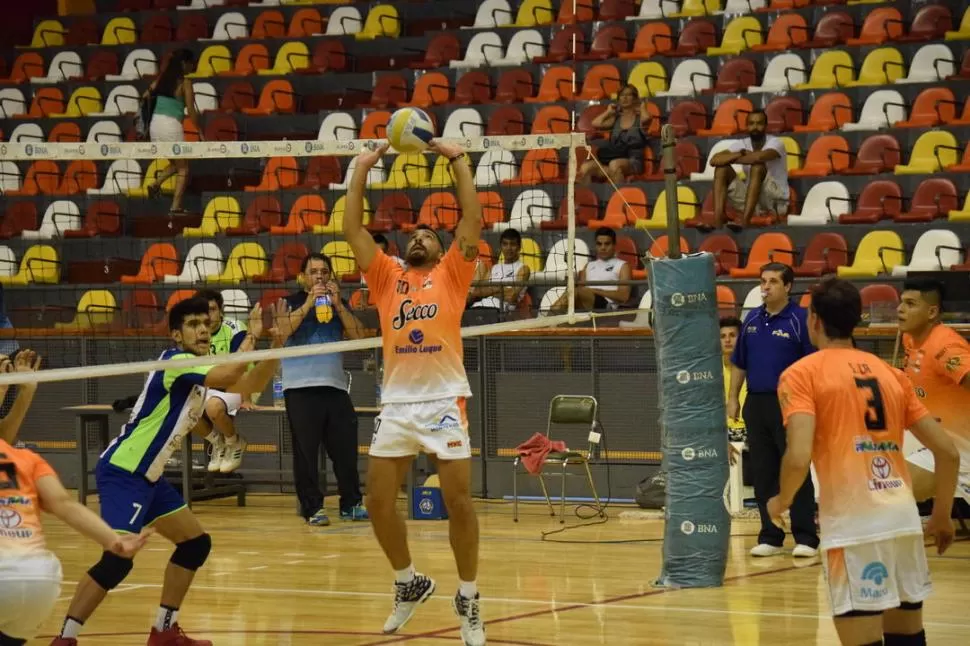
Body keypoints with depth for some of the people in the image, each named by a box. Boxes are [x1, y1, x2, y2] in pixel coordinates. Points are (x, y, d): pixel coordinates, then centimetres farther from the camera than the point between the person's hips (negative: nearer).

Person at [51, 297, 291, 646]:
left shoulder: (200, 370, 13)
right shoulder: (176, 361, -15)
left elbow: (252, 384, 11)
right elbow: (228, 376, -30)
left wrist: (276, 343, -2)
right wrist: (252, 336, -18)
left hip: (147, 475, 10)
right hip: (122, 471, -10)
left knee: (195, 543, 14)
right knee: (117, 560, -21)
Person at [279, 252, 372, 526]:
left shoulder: (339, 305, 16)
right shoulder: (292, 303, 6)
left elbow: (359, 336, 2)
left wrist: (337, 305, -7)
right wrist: (309, 303, -15)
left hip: (335, 386, 3)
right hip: (301, 388, -3)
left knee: (345, 449, 2)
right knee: (306, 452, -2)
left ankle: (351, 504, 11)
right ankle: (312, 508, 3)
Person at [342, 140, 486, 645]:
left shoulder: (452, 274, 9)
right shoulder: (386, 277, 15)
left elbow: (472, 219, 1)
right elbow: (352, 229, 11)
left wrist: (458, 160, 2)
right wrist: (363, 169, 11)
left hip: (445, 399, -3)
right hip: (396, 402, 3)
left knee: (459, 501, -6)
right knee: (378, 503, 2)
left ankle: (468, 599, 6)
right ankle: (409, 583, 22)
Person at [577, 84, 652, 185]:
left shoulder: (639, 119, 13)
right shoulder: (615, 119, 22)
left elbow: (646, 118, -13)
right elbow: (596, 123, 6)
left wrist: (642, 107, 9)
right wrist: (608, 112, 20)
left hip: (633, 161, -4)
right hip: (610, 159, 4)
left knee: (614, 165, -40)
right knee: (585, 168, -25)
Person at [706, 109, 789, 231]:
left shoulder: (775, 143, -12)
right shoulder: (741, 144, 3)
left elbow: (759, 157, -35)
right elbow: (714, 160, -9)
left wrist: (731, 159, -18)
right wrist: (739, 154, -22)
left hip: (776, 202, -6)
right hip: (751, 199, 6)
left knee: (758, 166, -31)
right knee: (722, 168, -9)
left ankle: (744, 221, -41)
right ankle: (717, 220, -26)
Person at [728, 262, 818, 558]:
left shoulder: (800, 320, -6)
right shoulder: (752, 320, 12)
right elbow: (739, 364, 19)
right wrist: (733, 397, 12)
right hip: (756, 403, 6)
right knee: (763, 474, 8)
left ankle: (806, 538, -1)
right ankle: (770, 537, 14)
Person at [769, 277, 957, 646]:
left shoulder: (802, 374, 2)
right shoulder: (890, 373, 18)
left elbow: (798, 458, -12)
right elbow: (948, 452, 15)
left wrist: (781, 502, 7)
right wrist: (942, 516, 27)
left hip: (854, 521, -6)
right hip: (904, 514, 6)